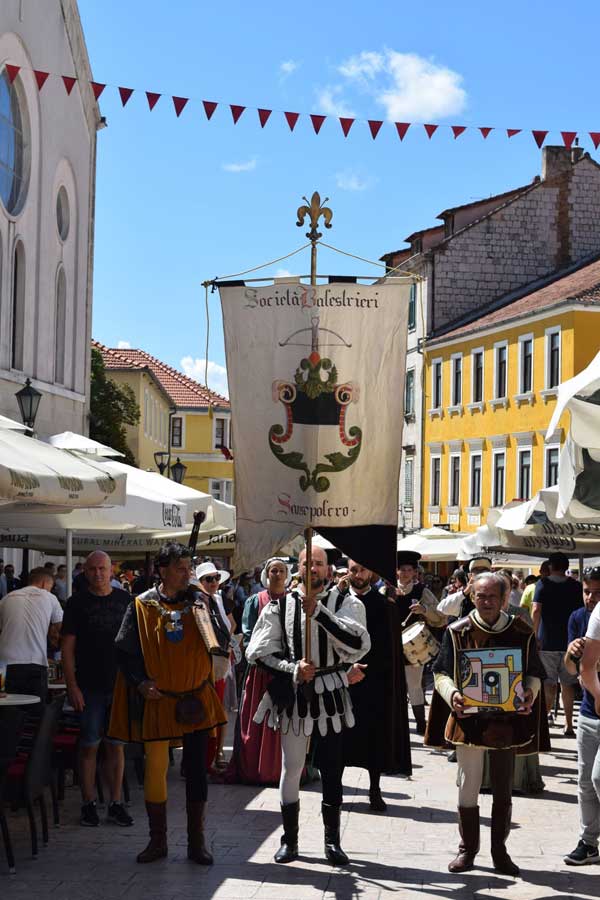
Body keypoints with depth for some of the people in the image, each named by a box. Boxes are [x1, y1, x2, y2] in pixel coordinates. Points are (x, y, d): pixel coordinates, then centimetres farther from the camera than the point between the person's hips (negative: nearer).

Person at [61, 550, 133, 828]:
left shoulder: (125, 600, 7)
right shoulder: (77, 603, 0)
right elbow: (67, 647, -2)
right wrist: (72, 686, -9)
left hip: (121, 684, 2)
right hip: (90, 687, -2)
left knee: (116, 745, 6)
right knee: (89, 745, 2)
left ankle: (116, 804, 13)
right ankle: (88, 804, 11)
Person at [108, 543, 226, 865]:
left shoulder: (199, 601, 2)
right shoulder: (142, 605, -2)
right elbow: (124, 650, 1)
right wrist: (139, 682, -11)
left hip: (196, 700, 1)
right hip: (156, 701, -1)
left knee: (196, 769, 4)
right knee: (155, 768, 3)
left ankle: (196, 841, 14)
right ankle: (157, 840, 16)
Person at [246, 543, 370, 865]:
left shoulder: (346, 604, -2)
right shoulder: (280, 606, 1)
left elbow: (358, 644, -19)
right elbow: (261, 653, -1)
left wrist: (317, 611, -23)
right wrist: (293, 669, -16)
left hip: (331, 696, 0)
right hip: (292, 695, 0)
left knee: (332, 769, 7)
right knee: (292, 767, 7)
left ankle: (332, 840, 20)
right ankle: (289, 839, 20)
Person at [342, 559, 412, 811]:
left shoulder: (385, 606, 2)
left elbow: (387, 647, -3)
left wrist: (364, 669, -12)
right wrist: (347, 667, -15)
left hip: (376, 681, 0)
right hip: (342, 678, 0)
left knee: (377, 736, 3)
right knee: (341, 733, 2)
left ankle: (375, 790, 13)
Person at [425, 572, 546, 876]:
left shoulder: (521, 632, 1)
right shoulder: (458, 631, -1)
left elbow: (534, 673, 6)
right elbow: (441, 672, 0)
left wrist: (529, 693, -15)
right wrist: (453, 694, -21)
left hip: (507, 722, 1)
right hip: (469, 720, -1)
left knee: (503, 790, 9)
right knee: (468, 787, 5)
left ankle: (500, 851, 21)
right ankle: (467, 849, 19)